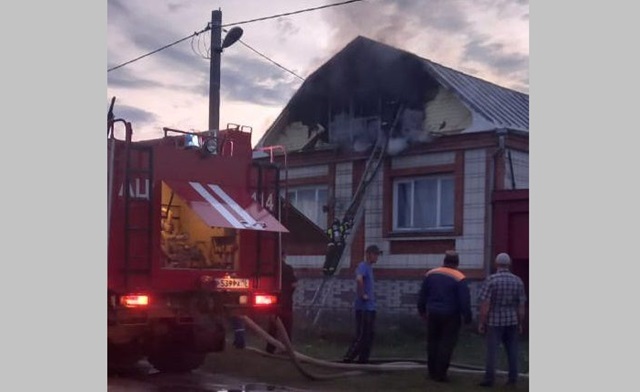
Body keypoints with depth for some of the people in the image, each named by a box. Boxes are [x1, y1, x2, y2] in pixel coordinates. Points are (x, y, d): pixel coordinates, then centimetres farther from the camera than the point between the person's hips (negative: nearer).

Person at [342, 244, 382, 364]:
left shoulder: (369, 267, 16)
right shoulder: (363, 266, -13)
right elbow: (359, 279, -34)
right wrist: (362, 295, -24)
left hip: (370, 307, 9)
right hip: (363, 308, -9)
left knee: (369, 335, 11)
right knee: (361, 336, -7)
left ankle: (363, 360, 16)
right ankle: (347, 358, -2)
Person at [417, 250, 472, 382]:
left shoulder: (430, 274, 2)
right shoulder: (459, 278, -13)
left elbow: (422, 295, 9)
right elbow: (465, 301, -13)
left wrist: (422, 310, 20)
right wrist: (467, 317, -4)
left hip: (433, 313, 4)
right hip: (450, 315, -4)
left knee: (433, 342, 15)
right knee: (447, 344, 2)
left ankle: (432, 371, 21)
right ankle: (440, 374, 1)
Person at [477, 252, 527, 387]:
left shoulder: (491, 280, -11)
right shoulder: (518, 281, 0)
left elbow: (485, 304, -13)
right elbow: (521, 305, 2)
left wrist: (481, 322, -5)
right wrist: (520, 324, 11)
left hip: (494, 321, -3)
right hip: (512, 321, 3)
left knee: (492, 350, 1)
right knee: (512, 350, 11)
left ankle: (489, 378, 1)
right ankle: (513, 378, 14)